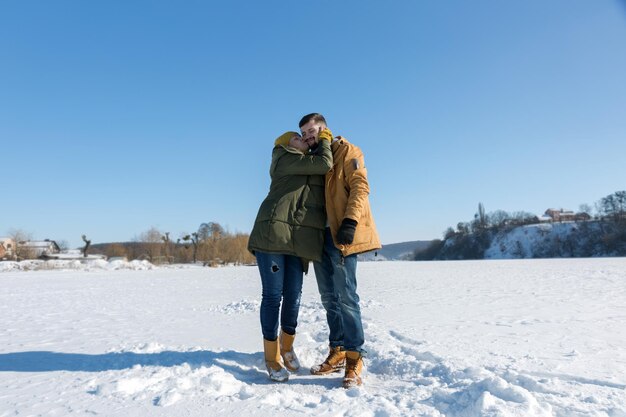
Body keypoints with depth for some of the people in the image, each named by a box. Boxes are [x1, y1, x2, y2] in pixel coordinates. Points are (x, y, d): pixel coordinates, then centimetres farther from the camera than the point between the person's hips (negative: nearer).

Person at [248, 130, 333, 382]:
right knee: (272, 295, -2)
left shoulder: (309, 167, 29)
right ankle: (272, 356, 9)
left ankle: (286, 346, 26)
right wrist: (325, 140, 11)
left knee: (293, 294, 4)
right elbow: (324, 163, -4)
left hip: (299, 240, 7)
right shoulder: (285, 158, 4)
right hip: (273, 233, -7)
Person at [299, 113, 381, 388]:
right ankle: (337, 352, 19)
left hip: (341, 234, -7)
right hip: (319, 234, 7)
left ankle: (354, 360, -1)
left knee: (345, 295, -10)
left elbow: (360, 186, -9)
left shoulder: (345, 151, 3)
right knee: (329, 297, 9)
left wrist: (350, 221, -23)